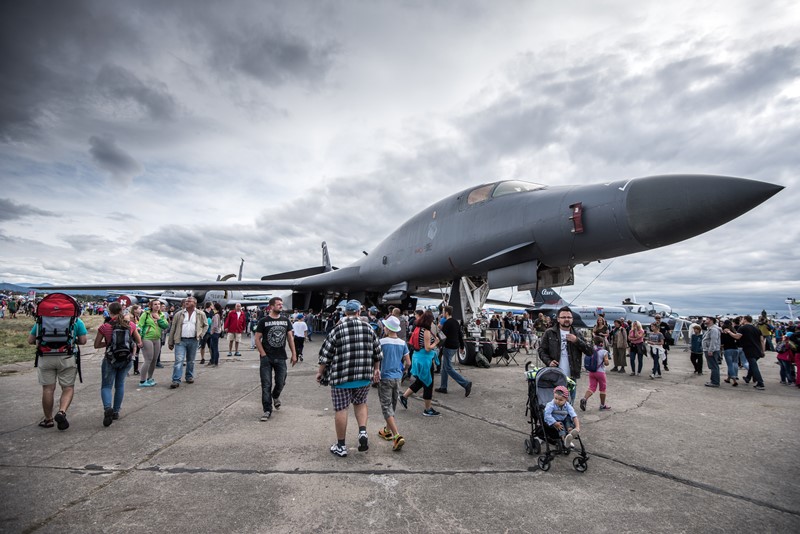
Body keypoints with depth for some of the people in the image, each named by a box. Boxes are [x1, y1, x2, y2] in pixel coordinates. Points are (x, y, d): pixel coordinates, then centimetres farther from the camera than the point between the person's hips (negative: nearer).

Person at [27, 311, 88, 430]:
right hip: (67, 358, -2)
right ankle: (62, 412, -13)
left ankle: (48, 419, 20)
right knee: (68, 388, 8)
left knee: (48, 389, 10)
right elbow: (83, 341, 0)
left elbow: (30, 340, 11)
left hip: (45, 357, 2)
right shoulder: (76, 321, 3)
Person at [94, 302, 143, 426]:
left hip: (110, 359, -3)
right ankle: (116, 411, 22)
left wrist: (108, 342, 9)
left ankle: (107, 408, -17)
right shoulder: (131, 325, -4)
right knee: (120, 385, 16)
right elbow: (139, 343, 3)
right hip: (127, 359, 3)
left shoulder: (104, 327, -10)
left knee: (106, 386, 7)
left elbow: (96, 345, -3)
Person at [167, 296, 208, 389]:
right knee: (179, 360, -8)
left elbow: (206, 325, 16)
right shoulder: (179, 314, 3)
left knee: (191, 361, 12)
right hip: (180, 341, -1)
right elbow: (173, 328, 6)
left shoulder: (200, 314, 3)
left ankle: (189, 377, 27)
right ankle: (176, 381, -7)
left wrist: (201, 334, 2)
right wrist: (170, 342, 5)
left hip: (193, 341, 1)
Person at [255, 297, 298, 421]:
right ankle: (267, 410, 11)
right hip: (266, 359, -3)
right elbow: (257, 339, -3)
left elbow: (290, 337, 10)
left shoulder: (285, 320, 6)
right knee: (266, 385, 1)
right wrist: (263, 355, -10)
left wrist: (294, 354, 5)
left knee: (281, 383, 8)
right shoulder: (264, 321, -4)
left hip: (281, 358, 3)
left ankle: (275, 396, 40)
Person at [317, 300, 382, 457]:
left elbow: (326, 354, -5)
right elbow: (377, 352, 8)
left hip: (341, 376, -3)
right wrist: (376, 369, 20)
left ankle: (341, 446, 16)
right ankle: (363, 432, 5)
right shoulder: (368, 328, 2)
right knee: (360, 403, 23)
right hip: (364, 376, 3)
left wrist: (320, 372, 8)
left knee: (341, 409, 7)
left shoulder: (337, 329, -7)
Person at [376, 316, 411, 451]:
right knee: (392, 406, 19)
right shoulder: (402, 343, 0)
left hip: (385, 378, -5)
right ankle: (388, 431, 35)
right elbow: (408, 363, 4)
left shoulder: (382, 342, -14)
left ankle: (397, 436, -13)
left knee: (387, 407, -1)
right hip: (397, 378, 5)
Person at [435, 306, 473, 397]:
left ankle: (466, 383, -11)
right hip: (455, 347, 9)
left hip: (449, 347, -9)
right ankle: (443, 387, 20)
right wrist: (462, 346, 22)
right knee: (445, 366, 17)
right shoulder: (456, 322, 11)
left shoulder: (447, 323, -16)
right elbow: (460, 335, 15)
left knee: (448, 368, -4)